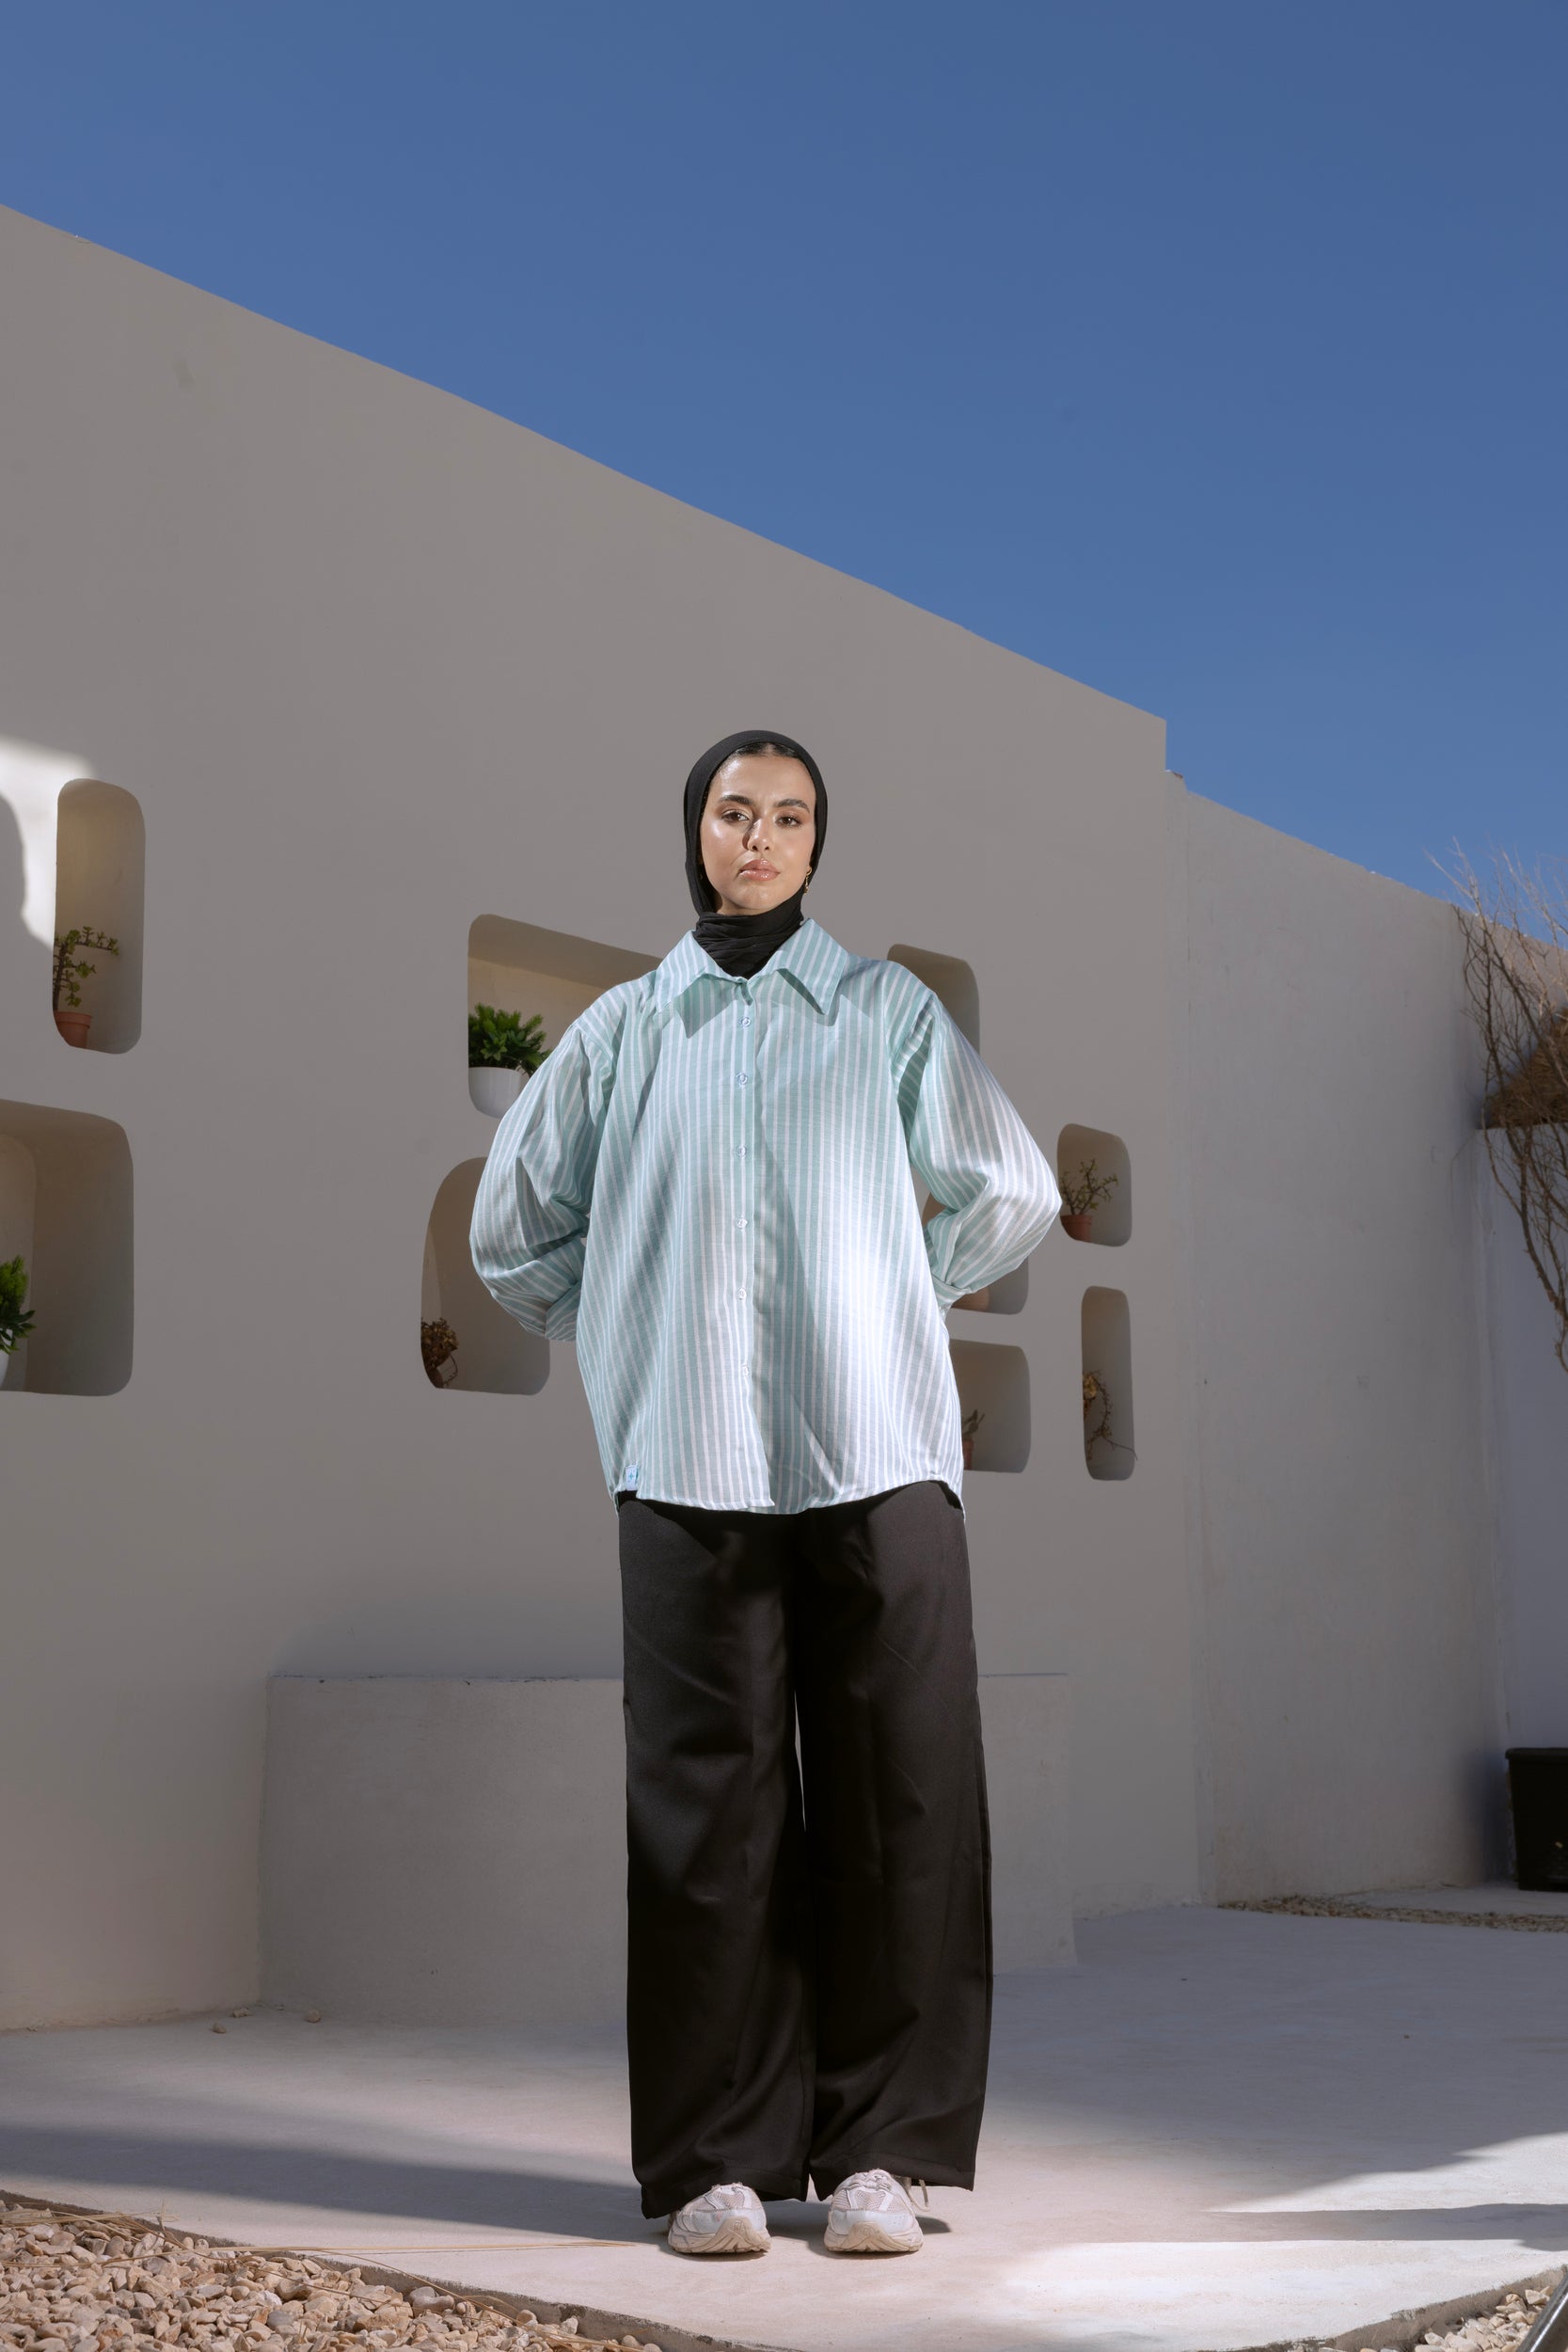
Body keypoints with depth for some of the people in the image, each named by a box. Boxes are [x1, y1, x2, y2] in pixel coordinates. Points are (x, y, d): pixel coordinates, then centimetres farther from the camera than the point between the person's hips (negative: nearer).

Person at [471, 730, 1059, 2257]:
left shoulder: (887, 1010, 10)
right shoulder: (625, 1028, 13)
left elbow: (1013, 1195, 14)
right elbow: (514, 1225, 20)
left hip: (876, 1447, 0)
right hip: (690, 1460, 1)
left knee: (893, 1795, -2)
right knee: (708, 1799, -1)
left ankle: (881, 2148, 7)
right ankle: (717, 2156, 6)